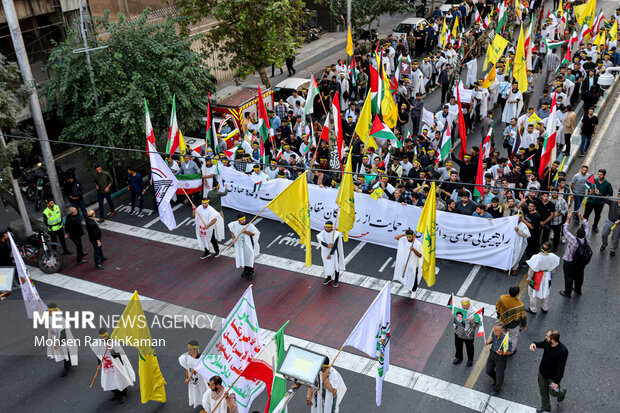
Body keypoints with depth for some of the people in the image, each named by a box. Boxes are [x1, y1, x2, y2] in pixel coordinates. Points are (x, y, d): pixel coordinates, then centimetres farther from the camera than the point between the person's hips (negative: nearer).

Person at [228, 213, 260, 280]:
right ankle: (246, 270, 36)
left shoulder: (249, 225, -18)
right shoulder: (234, 225, -10)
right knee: (242, 258, 16)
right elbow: (232, 232, 6)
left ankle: (251, 273, 17)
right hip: (239, 244, 3)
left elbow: (253, 234, -12)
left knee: (249, 258, 2)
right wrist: (234, 238, -11)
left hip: (248, 244, -3)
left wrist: (245, 231, -26)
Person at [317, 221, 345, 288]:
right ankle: (329, 278, 36)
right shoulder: (323, 233, -9)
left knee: (336, 265, 3)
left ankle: (336, 280, 18)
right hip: (326, 251, 3)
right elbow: (322, 242, -13)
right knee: (327, 264, 15)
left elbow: (335, 245, -19)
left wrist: (330, 254, -19)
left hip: (334, 252, -3)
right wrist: (328, 245, -33)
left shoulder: (336, 234, -19)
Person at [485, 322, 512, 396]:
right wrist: (488, 341, -13)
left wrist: (502, 353, -36)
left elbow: (510, 352, -18)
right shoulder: (494, 333, -18)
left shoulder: (507, 339, -33)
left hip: (501, 357, -5)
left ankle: (497, 389, 41)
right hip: (492, 353, 5)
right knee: (489, 370, 20)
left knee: (499, 374, 13)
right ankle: (495, 379, 53)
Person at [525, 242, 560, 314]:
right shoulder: (552, 257, -20)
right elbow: (553, 268, -1)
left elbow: (532, 269, -19)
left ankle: (533, 309, 32)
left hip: (537, 278, -4)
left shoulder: (536, 257, -31)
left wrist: (529, 278, -4)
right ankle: (545, 309, 42)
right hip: (547, 277, 4)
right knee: (545, 293, 24)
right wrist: (551, 275, 18)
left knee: (534, 293, 16)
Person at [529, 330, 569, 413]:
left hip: (553, 376, -5)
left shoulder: (563, 351, -33)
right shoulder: (546, 342, -17)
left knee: (553, 392, 19)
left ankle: (562, 393, 54)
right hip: (542, 372, 5)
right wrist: (533, 344, -17)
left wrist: (556, 381, -23)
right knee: (543, 391, 22)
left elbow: (560, 367, -27)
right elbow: (540, 344, 7)